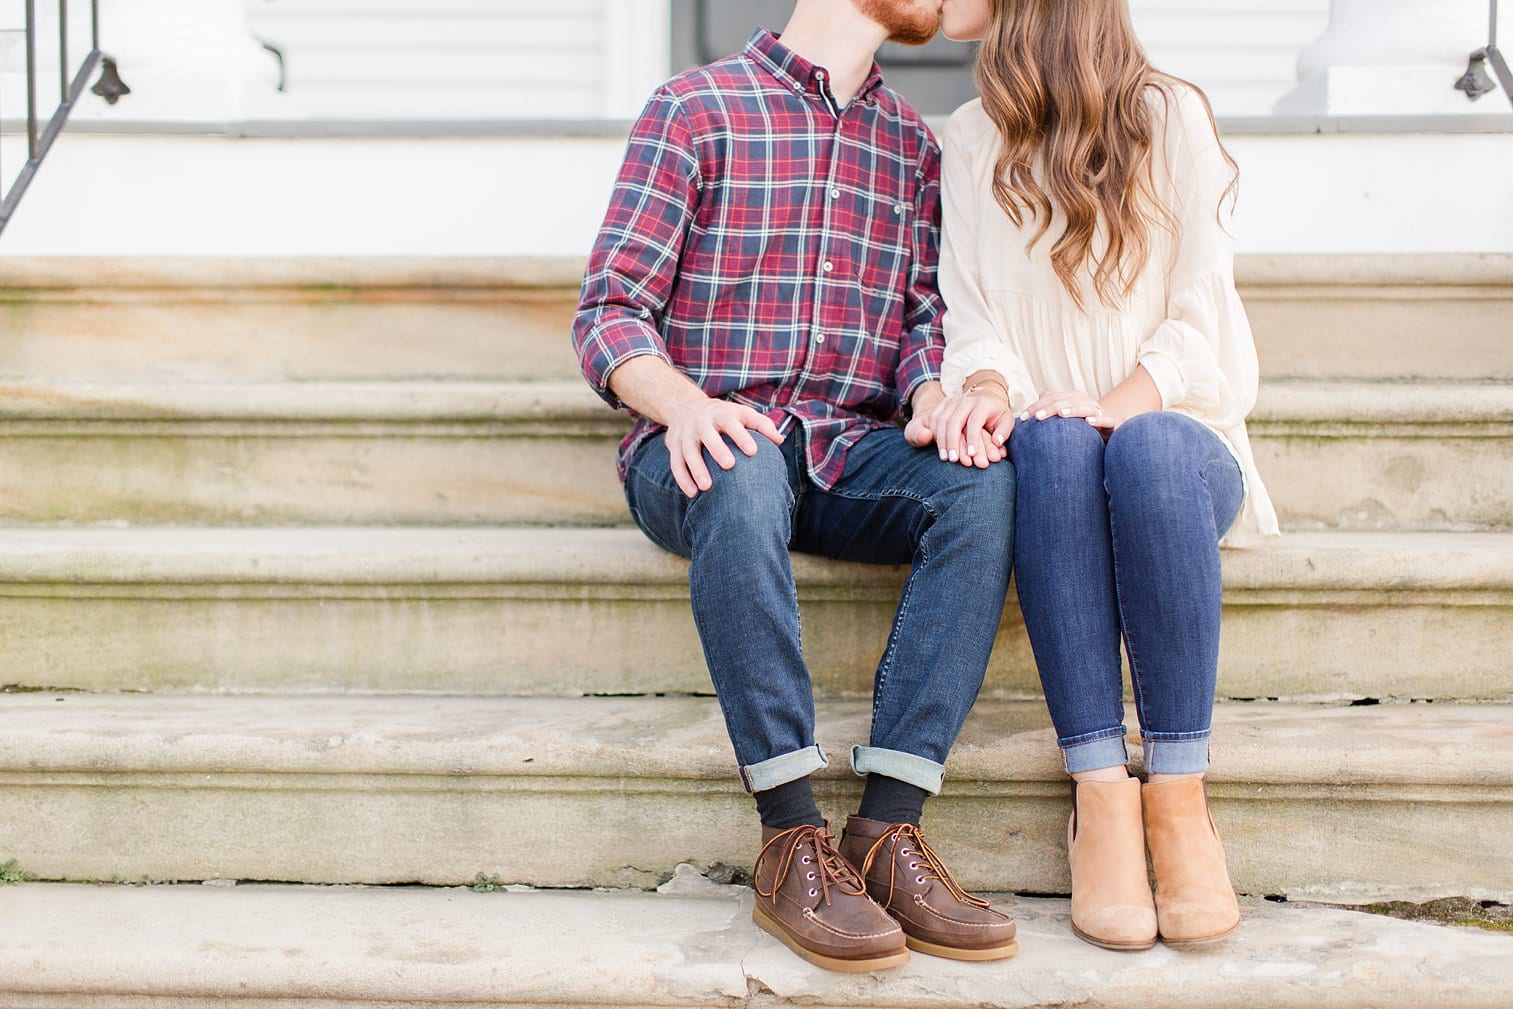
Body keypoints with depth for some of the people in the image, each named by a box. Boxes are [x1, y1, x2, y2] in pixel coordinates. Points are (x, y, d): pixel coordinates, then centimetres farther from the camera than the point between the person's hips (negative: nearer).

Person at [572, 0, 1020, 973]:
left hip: (849, 455, 4)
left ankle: (886, 831, -29)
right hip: (705, 448, -3)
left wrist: (935, 399, -15)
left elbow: (928, 314, 10)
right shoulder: (697, 108, 4)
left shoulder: (913, 142, 18)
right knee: (742, 475, -38)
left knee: (984, 482, -27)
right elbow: (609, 311, -3)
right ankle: (794, 845, -33)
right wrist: (683, 403, -25)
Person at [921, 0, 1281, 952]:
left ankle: (1179, 795, -32)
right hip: (1052, 462, 2)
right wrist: (986, 386, -18)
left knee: (1146, 447, -37)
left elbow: (1200, 318, -5)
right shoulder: (971, 141, 12)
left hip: (1180, 441, -1)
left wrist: (1119, 403, -23)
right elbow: (970, 313, 5)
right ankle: (1101, 793, -36)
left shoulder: (1170, 114, 2)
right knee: (1054, 444, -35)